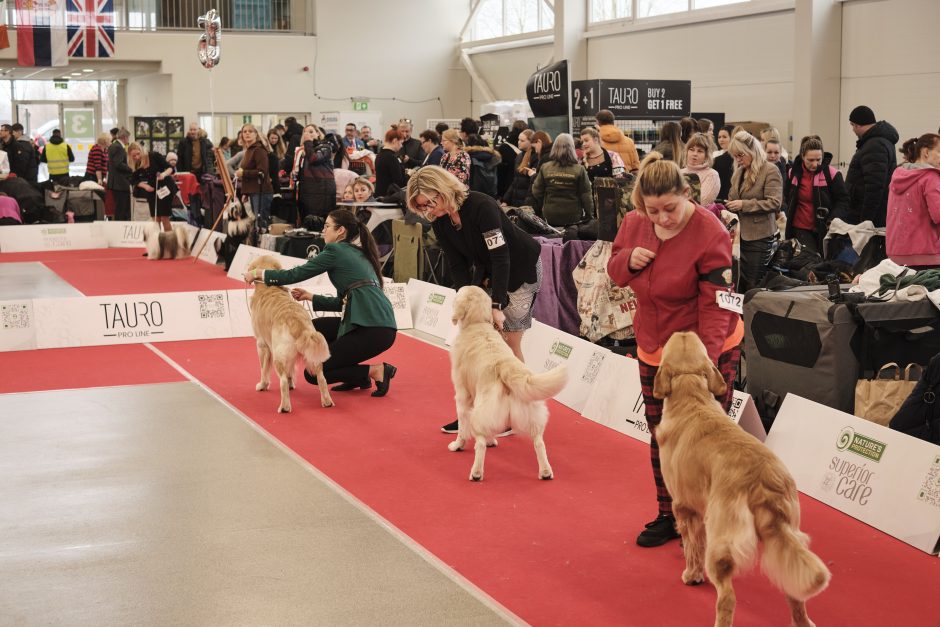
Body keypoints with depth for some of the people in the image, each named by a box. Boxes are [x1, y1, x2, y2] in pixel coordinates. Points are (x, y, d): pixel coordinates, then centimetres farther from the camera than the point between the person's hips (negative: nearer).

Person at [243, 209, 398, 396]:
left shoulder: (336, 250, -2)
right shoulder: (357, 253, 23)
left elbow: (296, 274, -1)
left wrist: (258, 274, 9)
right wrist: (310, 297, 23)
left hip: (373, 329, -9)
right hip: (376, 323, 9)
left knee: (313, 373, -2)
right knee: (316, 327, 23)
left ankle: (375, 371, -5)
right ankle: (357, 376, 17)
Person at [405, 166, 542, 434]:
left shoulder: (482, 207, -30)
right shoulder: (440, 222, -9)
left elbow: (501, 257, -30)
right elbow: (459, 267, -5)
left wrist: (497, 306, -32)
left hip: (521, 270, -7)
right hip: (487, 273, 7)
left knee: (509, 342, -6)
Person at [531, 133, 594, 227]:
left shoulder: (545, 168, -4)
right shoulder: (579, 170, -9)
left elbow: (536, 191, 3)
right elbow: (586, 195, -6)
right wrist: (589, 215, 7)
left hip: (550, 216, 2)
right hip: (573, 216, -2)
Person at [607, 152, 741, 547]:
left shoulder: (709, 234, -23)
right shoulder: (634, 223, -5)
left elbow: (715, 306, -24)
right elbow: (615, 273, 9)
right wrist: (628, 259, -15)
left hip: (706, 351, -6)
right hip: (654, 348, 6)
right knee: (660, 437, 14)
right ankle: (668, 516, 28)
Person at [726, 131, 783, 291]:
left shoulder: (770, 171, -8)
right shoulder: (739, 172, 14)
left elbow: (775, 203, -17)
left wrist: (743, 205, -19)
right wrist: (727, 208, 3)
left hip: (759, 237, -7)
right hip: (740, 234, 7)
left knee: (753, 286, -5)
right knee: (739, 284, 5)